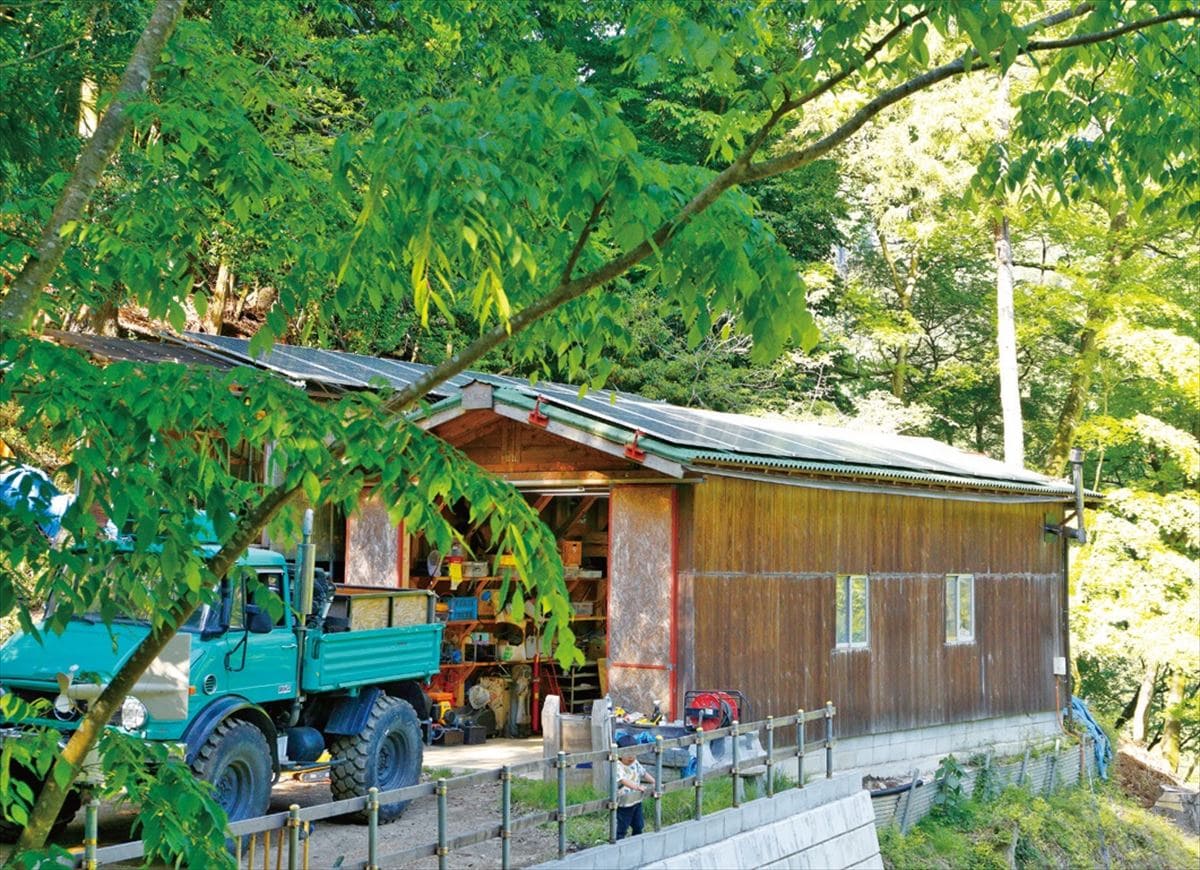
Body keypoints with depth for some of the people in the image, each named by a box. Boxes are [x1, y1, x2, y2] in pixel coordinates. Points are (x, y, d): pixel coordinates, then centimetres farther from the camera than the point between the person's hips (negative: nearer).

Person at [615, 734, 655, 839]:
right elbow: (622, 780, -37)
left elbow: (644, 773, 16)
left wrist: (654, 782, 4)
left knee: (638, 826, 20)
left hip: (636, 800, 8)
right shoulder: (618, 767, -23)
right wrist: (637, 787, -48)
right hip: (623, 804, -8)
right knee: (621, 829, -1)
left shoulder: (635, 763, 3)